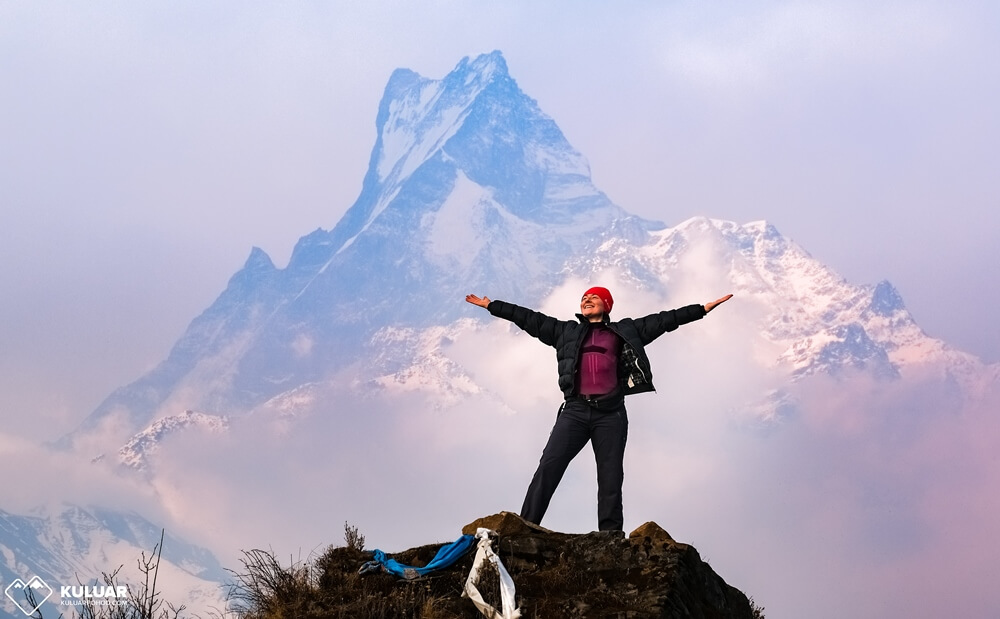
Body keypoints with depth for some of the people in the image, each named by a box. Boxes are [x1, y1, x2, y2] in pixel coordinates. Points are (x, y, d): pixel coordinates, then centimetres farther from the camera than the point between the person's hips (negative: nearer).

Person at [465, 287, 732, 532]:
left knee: (611, 478, -2)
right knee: (548, 467, -13)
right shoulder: (566, 331, 20)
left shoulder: (624, 331, 17)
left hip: (610, 413, 0)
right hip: (576, 410, 0)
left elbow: (663, 320, 14)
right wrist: (490, 305, 14)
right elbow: (530, 319, 17)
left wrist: (703, 309, 9)